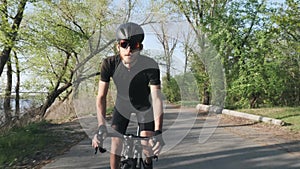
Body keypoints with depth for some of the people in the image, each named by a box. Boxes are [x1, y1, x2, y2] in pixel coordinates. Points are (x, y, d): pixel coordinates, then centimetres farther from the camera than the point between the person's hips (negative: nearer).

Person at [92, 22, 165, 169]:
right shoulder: (109, 64, -28)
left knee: (147, 146, -6)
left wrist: (158, 132, -46)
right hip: (122, 104, 2)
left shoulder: (150, 65, -32)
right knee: (115, 141, -10)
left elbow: (157, 98, -36)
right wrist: (101, 127, -37)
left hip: (144, 106, -1)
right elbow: (101, 96, -25)